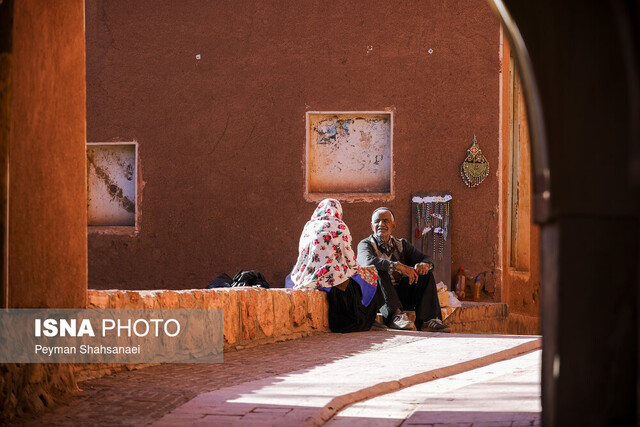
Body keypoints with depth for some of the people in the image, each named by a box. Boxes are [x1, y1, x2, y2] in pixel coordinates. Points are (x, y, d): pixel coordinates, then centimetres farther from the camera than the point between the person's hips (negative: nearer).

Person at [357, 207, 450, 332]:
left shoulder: (402, 245, 17)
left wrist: (424, 264, -19)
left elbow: (427, 259, 7)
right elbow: (368, 262, -23)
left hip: (401, 296, 5)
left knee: (425, 272, -10)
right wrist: (399, 266, -33)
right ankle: (395, 315, -47)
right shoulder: (365, 244, 1)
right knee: (378, 269, -29)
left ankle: (427, 320, -27)